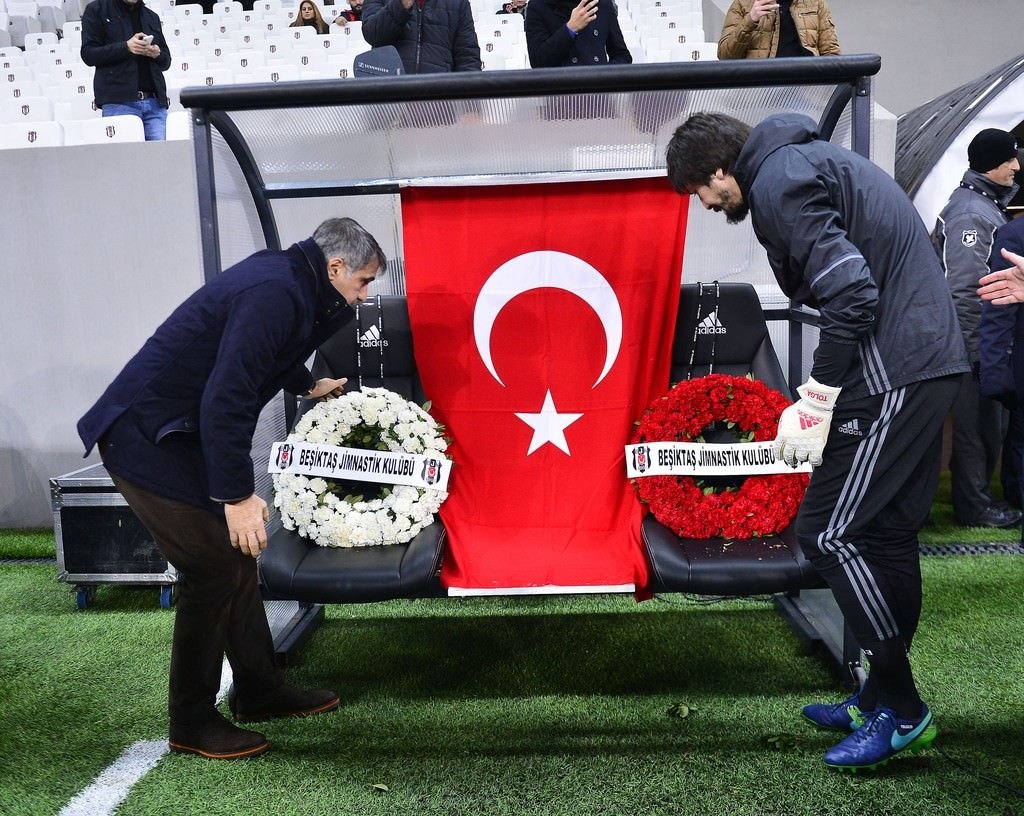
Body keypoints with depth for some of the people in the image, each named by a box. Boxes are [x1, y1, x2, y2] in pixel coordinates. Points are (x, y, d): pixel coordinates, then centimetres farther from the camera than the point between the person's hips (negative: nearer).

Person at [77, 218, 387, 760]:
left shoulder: (283, 278, 9)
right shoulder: (274, 295, -23)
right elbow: (226, 399, -29)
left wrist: (307, 386, 38)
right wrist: (237, 495, -27)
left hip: (180, 435, 10)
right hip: (147, 441, -10)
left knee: (236, 559, 13)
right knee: (214, 571, -6)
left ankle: (259, 691, 26)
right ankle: (192, 725, 11)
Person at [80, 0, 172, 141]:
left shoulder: (152, 16, 22)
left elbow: (166, 62, 24)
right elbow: (88, 54, 0)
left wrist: (157, 54, 0)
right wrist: (126, 47, -13)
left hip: (155, 101, 4)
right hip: (118, 101, -3)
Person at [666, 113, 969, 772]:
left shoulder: (777, 181, -11)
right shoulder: (808, 159, 20)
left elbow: (851, 296, -21)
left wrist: (813, 406, -13)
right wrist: (823, 397, 15)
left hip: (893, 374, -10)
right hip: (929, 360, 10)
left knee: (827, 532, -4)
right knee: (887, 532, 15)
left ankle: (902, 710, 10)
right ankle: (884, 696, 27)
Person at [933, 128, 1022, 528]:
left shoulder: (986, 204, 15)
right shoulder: (972, 212, -17)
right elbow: (964, 289, -23)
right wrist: (976, 350, -21)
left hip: (986, 341, 10)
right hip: (976, 344, -10)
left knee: (988, 421, 16)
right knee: (978, 424, 0)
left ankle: (975, 494, 28)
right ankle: (973, 507, 11)